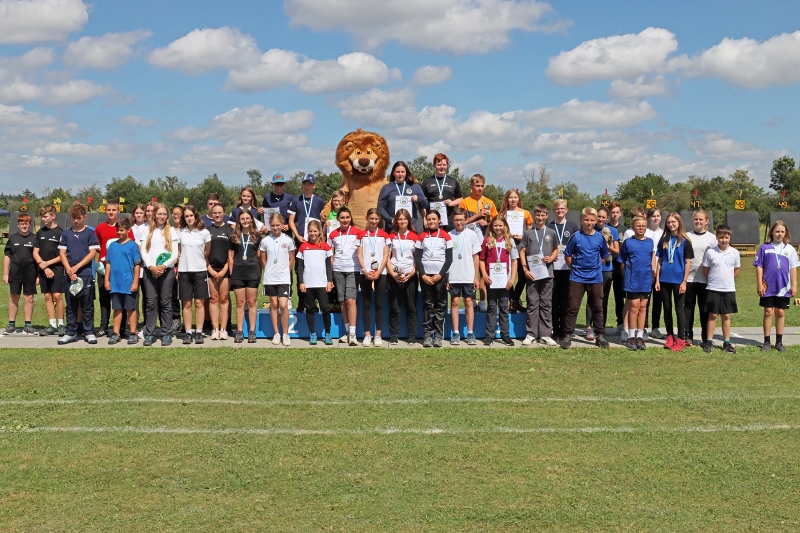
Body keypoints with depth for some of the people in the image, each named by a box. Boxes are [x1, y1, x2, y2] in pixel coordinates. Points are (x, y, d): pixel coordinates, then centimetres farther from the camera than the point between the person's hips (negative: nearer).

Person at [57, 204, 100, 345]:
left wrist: (77, 267, -11)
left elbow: (93, 253, -4)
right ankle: (70, 333, 14)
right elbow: (62, 253, 6)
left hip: (86, 274, -3)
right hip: (69, 274, 3)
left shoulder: (90, 233, 2)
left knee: (87, 305, 2)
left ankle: (89, 332, 9)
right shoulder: (66, 233, 9)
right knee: (71, 306, 8)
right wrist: (69, 270, -7)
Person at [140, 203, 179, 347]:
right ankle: (149, 334, 5)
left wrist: (164, 266, -13)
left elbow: (175, 254, 1)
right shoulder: (148, 231, 11)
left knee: (165, 302, 2)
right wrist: (151, 267, -11)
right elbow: (143, 251, 3)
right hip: (149, 270, 1)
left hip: (167, 270, -1)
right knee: (150, 302, 1)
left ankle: (167, 334, 5)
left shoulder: (171, 231, 7)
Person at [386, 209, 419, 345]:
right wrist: (393, 274, -9)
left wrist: (413, 272, -10)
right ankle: (394, 335, 8)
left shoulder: (414, 237, 7)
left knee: (411, 306, 2)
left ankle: (412, 335, 7)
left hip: (410, 276, 0)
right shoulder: (391, 237, 8)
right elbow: (387, 257, 4)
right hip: (394, 276, 0)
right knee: (394, 307, 2)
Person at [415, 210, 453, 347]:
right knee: (427, 305, 1)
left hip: (441, 275, -1)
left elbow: (449, 258, 1)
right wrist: (423, 275, -7)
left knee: (440, 305, -1)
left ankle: (438, 335, 1)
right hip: (425, 275, 1)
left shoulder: (446, 236, 5)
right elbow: (417, 258, 5)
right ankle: (427, 335, 1)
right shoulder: (421, 237, 8)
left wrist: (440, 275, -8)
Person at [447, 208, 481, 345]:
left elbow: (476, 256, 4)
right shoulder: (449, 236, 2)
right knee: (455, 302, 3)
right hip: (453, 276, 0)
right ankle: (456, 333, 8)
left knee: (469, 302, 3)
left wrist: (476, 277, 0)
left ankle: (470, 333, 8)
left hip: (469, 276, 0)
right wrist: (445, 277, 0)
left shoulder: (472, 235, 1)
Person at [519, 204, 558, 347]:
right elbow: (522, 251, 5)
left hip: (547, 273, 1)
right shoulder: (528, 233, 5)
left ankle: (545, 335, 9)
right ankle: (531, 334, 7)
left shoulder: (551, 233, 7)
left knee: (546, 304, 4)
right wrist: (525, 269, -5)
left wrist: (551, 258, -6)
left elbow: (556, 249, 15)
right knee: (532, 304, 2)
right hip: (532, 273, -1)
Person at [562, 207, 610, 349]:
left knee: (597, 308, 9)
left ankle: (600, 336, 18)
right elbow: (568, 255, 2)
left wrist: (595, 267, 6)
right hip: (577, 278, -2)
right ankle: (567, 335, 5)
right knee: (573, 307, 0)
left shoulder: (600, 237, 0)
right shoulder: (576, 237, -6)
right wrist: (575, 268, 1)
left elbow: (604, 256, 12)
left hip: (595, 278, 2)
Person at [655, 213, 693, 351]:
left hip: (678, 280, -3)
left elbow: (687, 263, -4)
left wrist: (684, 281, -10)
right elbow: (659, 261, 8)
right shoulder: (664, 241, 7)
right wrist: (657, 279, 2)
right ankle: (670, 336, 19)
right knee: (667, 309, 9)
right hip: (664, 280, 3)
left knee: (679, 309, 1)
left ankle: (681, 339, 8)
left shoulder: (685, 241, -2)